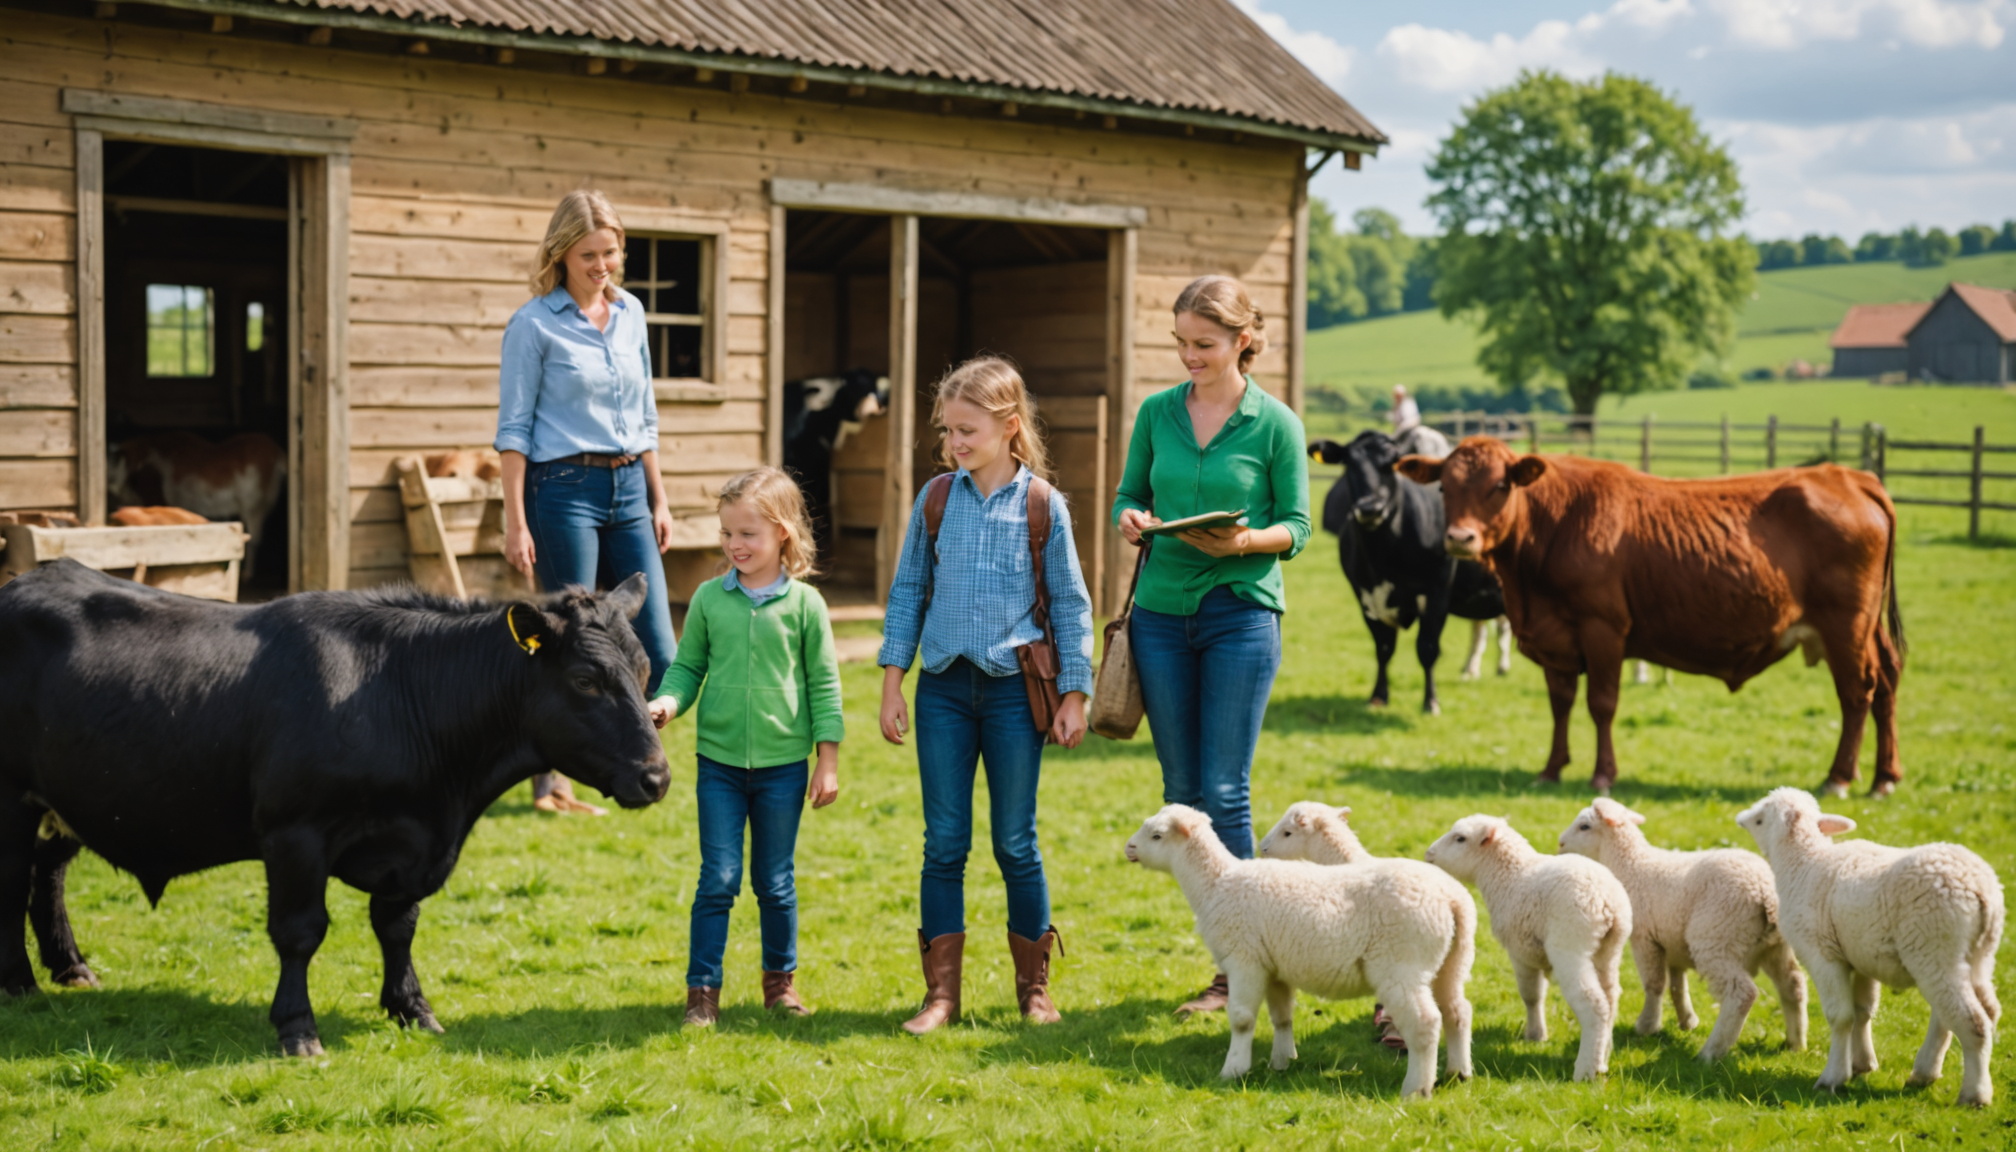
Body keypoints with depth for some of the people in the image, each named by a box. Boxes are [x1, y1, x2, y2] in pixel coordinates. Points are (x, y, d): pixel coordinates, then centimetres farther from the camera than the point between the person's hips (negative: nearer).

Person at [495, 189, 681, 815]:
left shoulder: (631, 313, 11)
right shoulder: (534, 324, -5)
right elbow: (513, 428, -6)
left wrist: (659, 499, 15)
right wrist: (516, 521, -10)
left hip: (628, 488, 6)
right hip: (565, 488, -5)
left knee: (657, 650, 1)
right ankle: (551, 783, 12)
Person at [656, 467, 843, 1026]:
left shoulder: (804, 603, -4)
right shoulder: (709, 598, 0)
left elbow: (824, 685, 0)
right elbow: (687, 666, 8)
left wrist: (828, 760, -1)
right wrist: (668, 702, -13)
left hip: (783, 764, -1)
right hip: (719, 762, 1)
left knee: (775, 881, 11)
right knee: (718, 879, -1)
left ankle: (780, 977, 29)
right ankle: (703, 988, 8)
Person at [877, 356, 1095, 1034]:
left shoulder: (1041, 505, -3)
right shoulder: (936, 500, 4)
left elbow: (1070, 604, 1)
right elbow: (907, 591, 9)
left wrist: (1074, 695, -1)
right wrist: (891, 684, 5)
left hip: (1013, 686, -2)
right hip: (944, 686, 2)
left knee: (1015, 843, 5)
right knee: (944, 844, 4)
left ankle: (1034, 986, 19)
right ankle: (941, 992, 12)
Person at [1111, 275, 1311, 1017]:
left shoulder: (1275, 423, -2)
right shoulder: (1156, 412, 7)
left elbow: (1297, 526, 0)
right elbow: (1130, 493, 15)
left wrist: (1245, 541, -19)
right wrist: (1131, 519, -8)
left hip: (1241, 612, -4)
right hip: (1161, 612, 4)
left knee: (1224, 793, -5)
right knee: (1180, 793, 8)